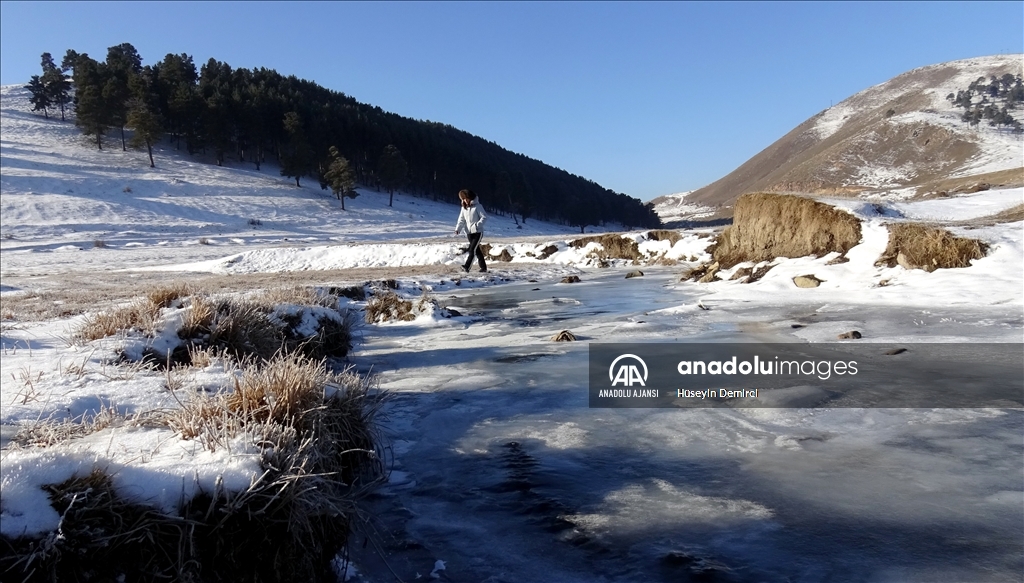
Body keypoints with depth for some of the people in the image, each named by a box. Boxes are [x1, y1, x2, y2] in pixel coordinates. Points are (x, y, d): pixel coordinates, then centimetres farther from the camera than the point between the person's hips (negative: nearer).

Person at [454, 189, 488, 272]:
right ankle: (483, 267, 21)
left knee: (472, 250, -16)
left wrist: (477, 225, -25)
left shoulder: (477, 206, -10)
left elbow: (484, 217, -11)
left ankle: (467, 266, -22)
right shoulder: (464, 208, 7)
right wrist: (458, 229, -11)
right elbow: (461, 220, 5)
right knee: (477, 250, 12)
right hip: (469, 233, 6)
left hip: (478, 232, -6)